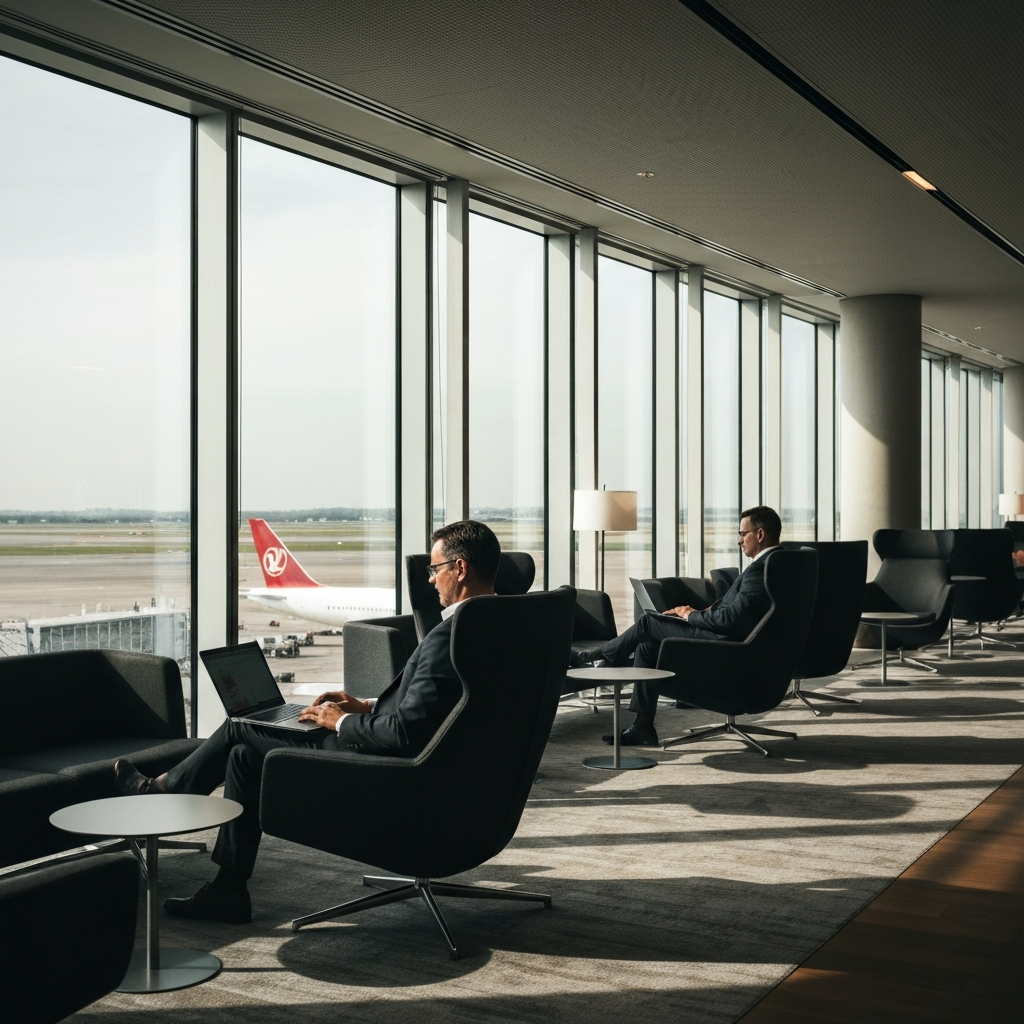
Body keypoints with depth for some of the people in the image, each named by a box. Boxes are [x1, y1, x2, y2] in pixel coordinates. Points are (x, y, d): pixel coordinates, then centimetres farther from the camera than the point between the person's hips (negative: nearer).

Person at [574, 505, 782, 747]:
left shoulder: (761, 569, -22)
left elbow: (730, 618, -26)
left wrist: (691, 615, -9)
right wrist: (700, 612, 4)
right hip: (730, 639, 10)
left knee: (648, 622, -3)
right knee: (647, 646, 8)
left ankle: (589, 657, 18)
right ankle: (642, 728, 10)